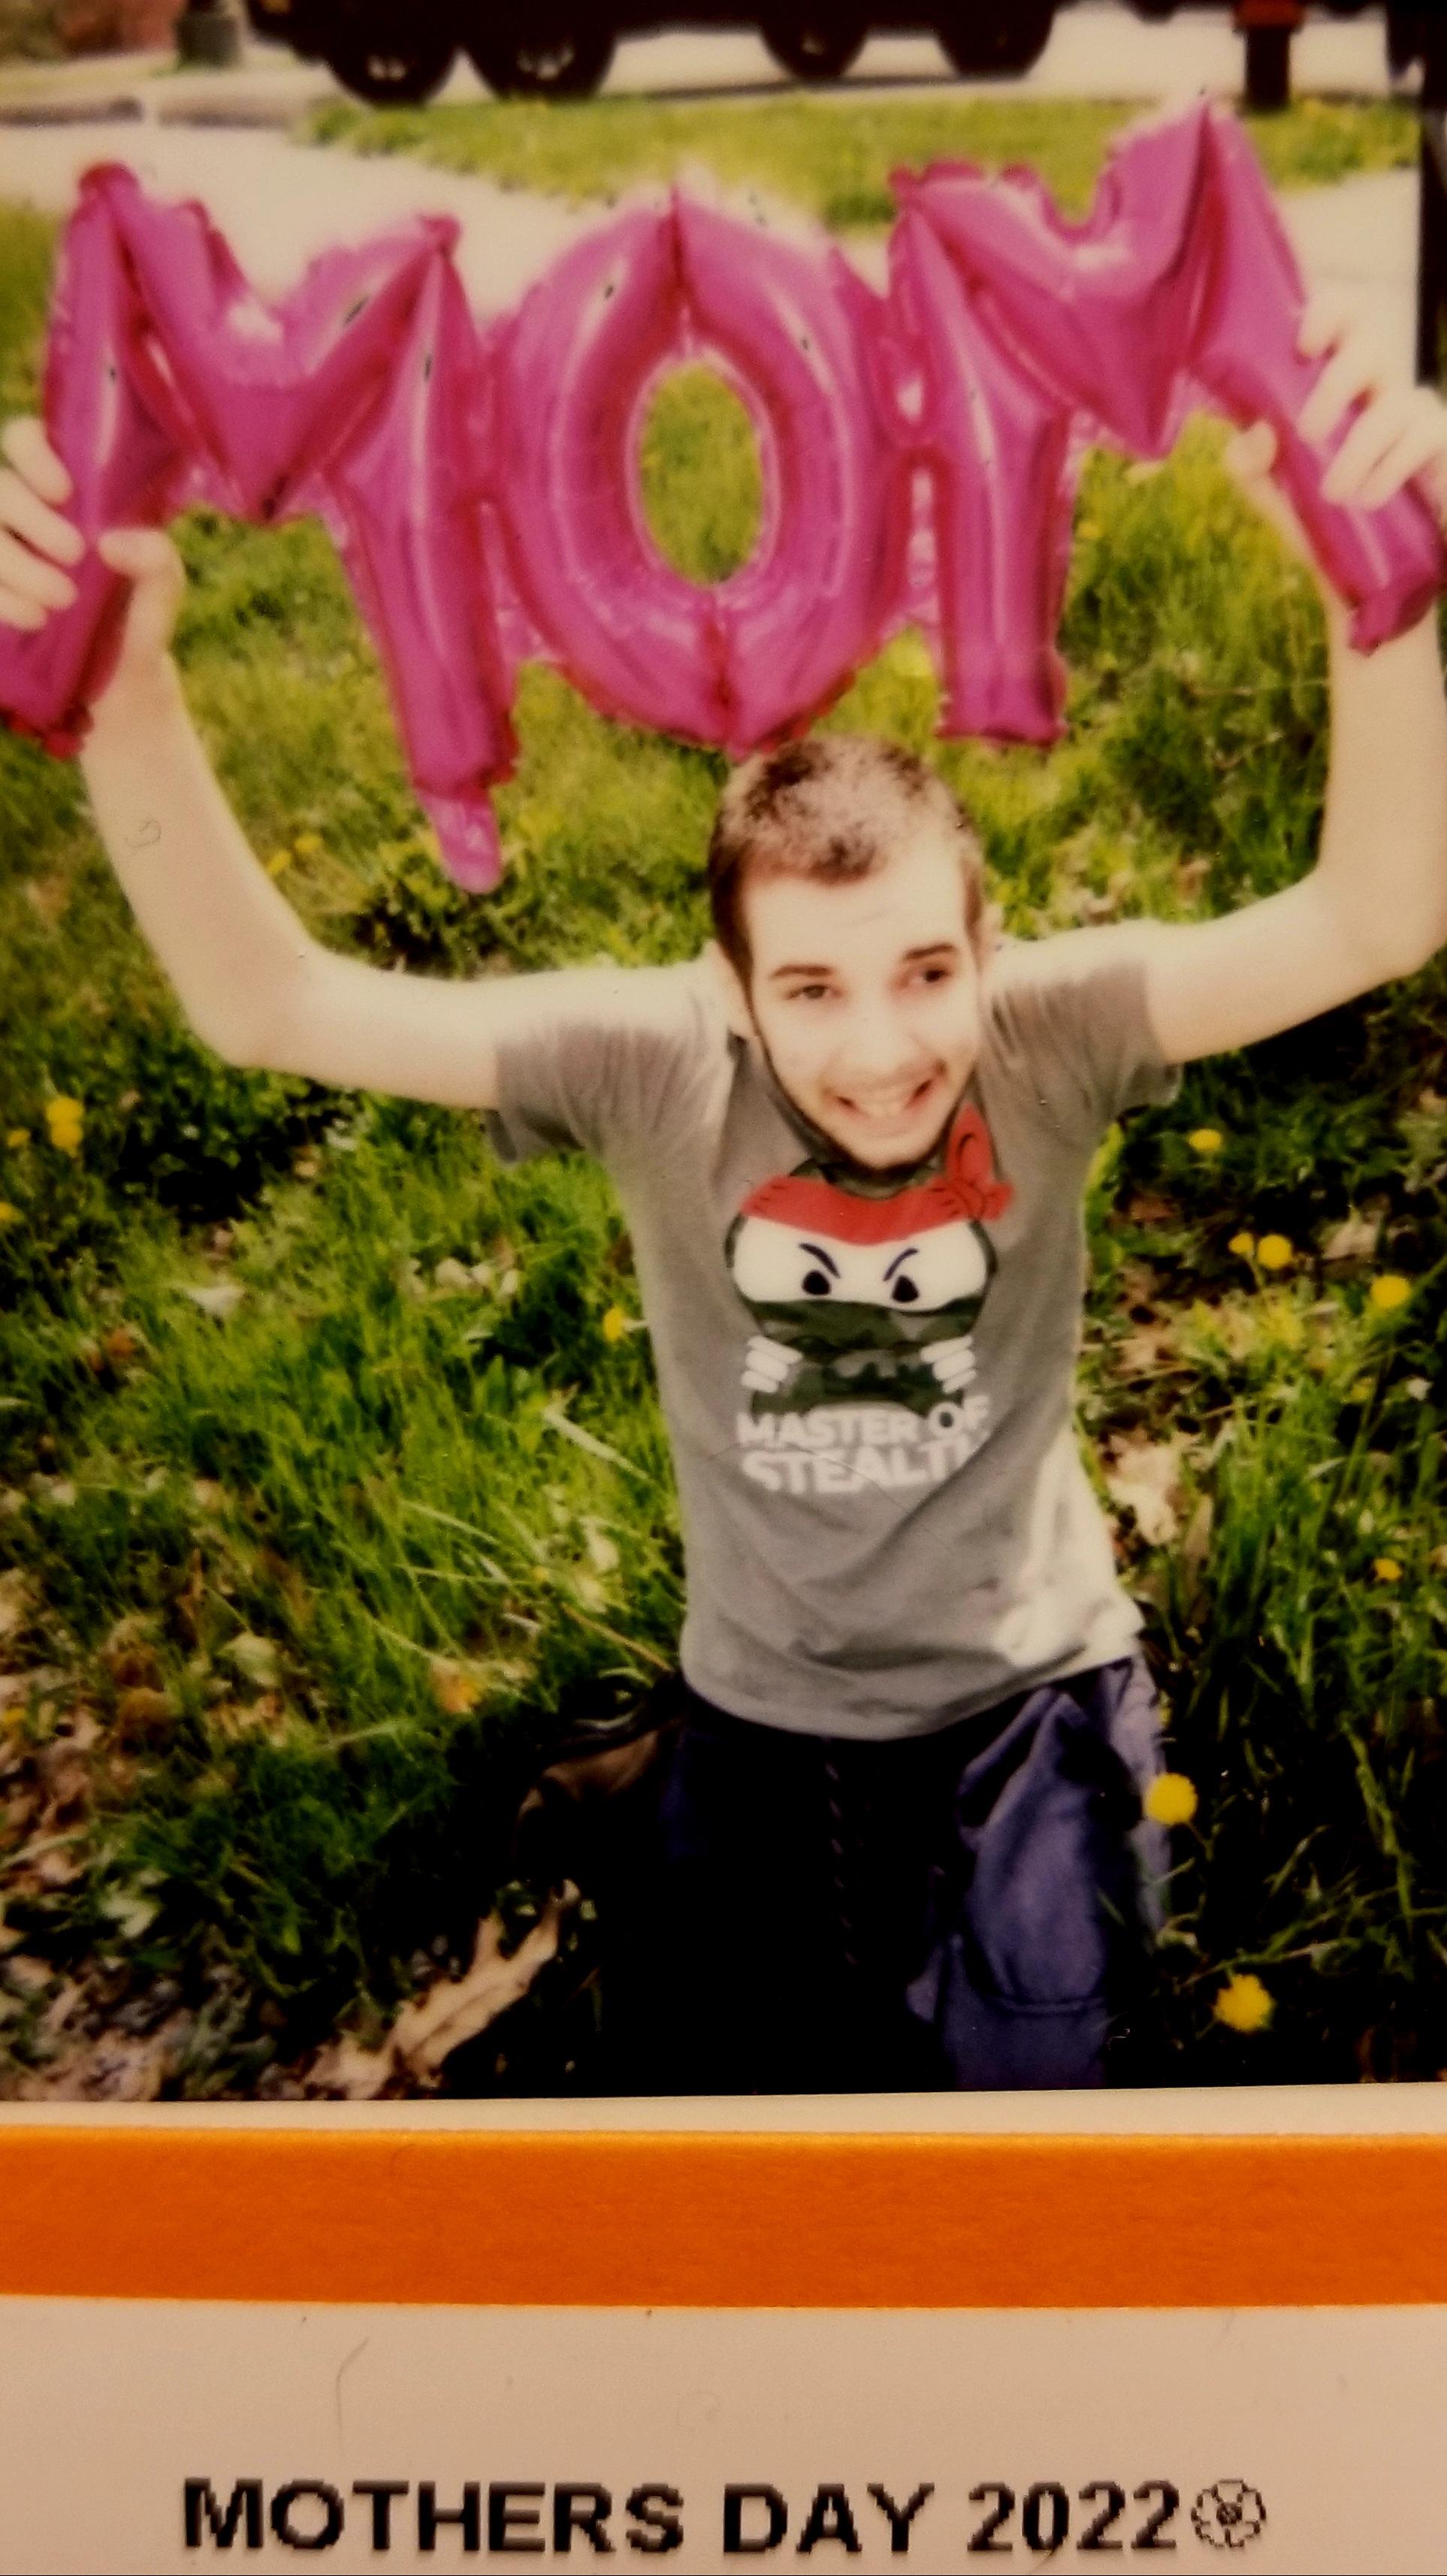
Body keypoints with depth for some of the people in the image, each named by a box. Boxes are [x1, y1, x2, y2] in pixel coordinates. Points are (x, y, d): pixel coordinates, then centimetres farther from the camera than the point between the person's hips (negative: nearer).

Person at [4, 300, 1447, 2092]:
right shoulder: (655, 1062, -23)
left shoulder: (1046, 1034, -23)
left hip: (1032, 1685, -1)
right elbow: (265, 1005, -31)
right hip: (766, 1713, 1)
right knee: (730, 2081, 18)